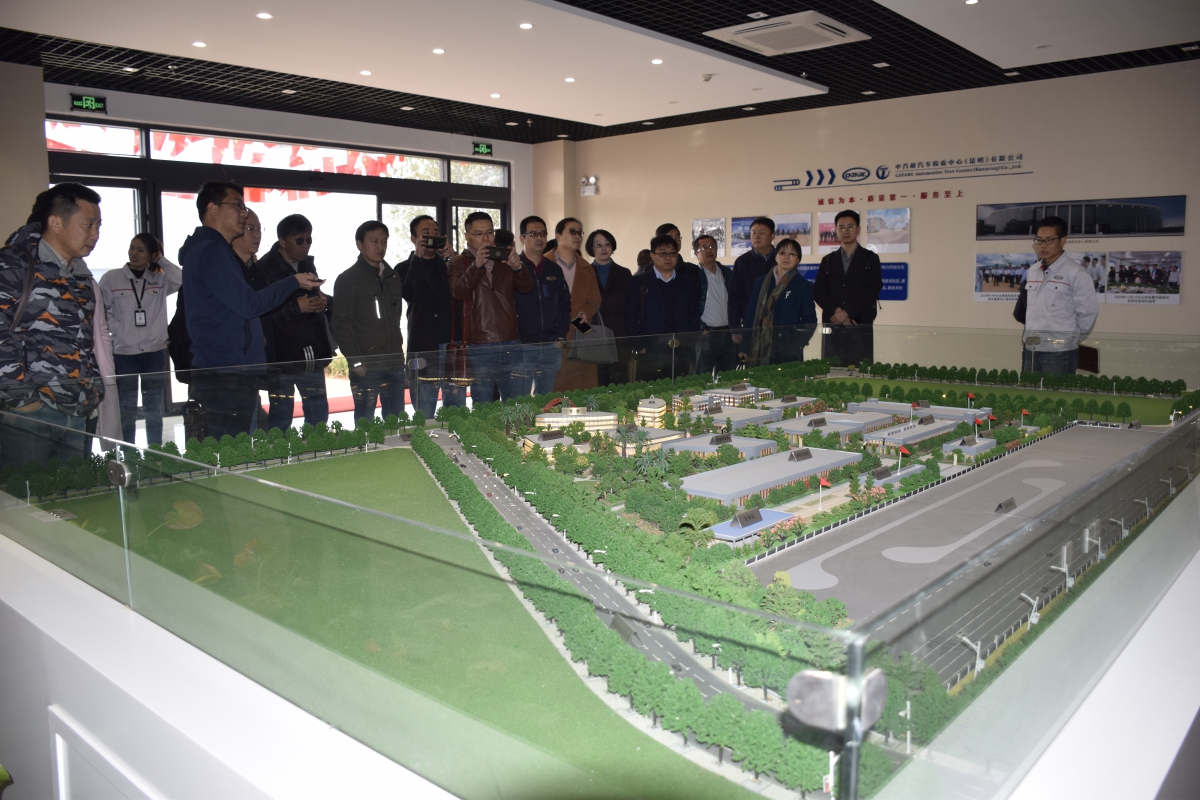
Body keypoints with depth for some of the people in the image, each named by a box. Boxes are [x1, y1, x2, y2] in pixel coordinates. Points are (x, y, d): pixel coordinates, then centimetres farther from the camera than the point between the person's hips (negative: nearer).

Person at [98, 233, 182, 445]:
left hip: (155, 351, 1)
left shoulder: (160, 279, 3)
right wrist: (119, 331, -9)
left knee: (154, 410, 10)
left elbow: (181, 280, -16)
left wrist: (161, 260, -7)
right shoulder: (111, 278, 0)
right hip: (124, 352, -1)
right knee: (127, 410, 4)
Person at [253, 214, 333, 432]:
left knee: (319, 414, 12)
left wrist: (324, 301, 1)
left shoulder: (308, 264, 11)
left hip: (312, 354, 7)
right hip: (281, 355, -6)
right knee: (281, 418, -1)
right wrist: (296, 307, -23)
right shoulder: (263, 269, -11)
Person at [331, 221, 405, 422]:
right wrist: (355, 361, -11)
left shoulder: (393, 277, 15)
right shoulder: (347, 280, -2)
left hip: (394, 363, 5)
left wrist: (398, 350, 11)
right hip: (366, 367, -5)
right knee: (365, 422, -1)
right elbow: (341, 325, -6)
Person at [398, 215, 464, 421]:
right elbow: (409, 295, -12)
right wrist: (418, 257, -10)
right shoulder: (405, 268, 8)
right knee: (424, 417, 1)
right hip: (424, 349, -2)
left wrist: (453, 258, -11)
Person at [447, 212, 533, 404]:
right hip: (478, 346, -3)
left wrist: (518, 268, -19)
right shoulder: (459, 263, 6)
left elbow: (527, 287, 2)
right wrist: (477, 265, -27)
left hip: (511, 345, 3)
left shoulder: (505, 259, 15)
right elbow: (458, 292, -13)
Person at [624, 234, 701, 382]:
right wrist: (641, 347, -7)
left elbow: (694, 317, 13)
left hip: (681, 356, 2)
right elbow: (631, 317, 1)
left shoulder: (688, 284, 14)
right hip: (650, 355, -2)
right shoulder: (638, 282, 6)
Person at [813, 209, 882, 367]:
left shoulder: (870, 259, 9)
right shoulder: (828, 261, 16)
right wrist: (837, 312, -10)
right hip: (832, 327, 2)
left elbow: (872, 291, -3)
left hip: (861, 327, -2)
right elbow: (818, 292, 6)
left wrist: (847, 312, -11)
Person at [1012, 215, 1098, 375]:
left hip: (1060, 354, -6)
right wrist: (1029, 334, 12)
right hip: (1031, 350, 6)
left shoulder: (1075, 273, -9)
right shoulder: (1032, 272, 10)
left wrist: (1071, 338, 1)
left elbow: (1088, 312, -8)